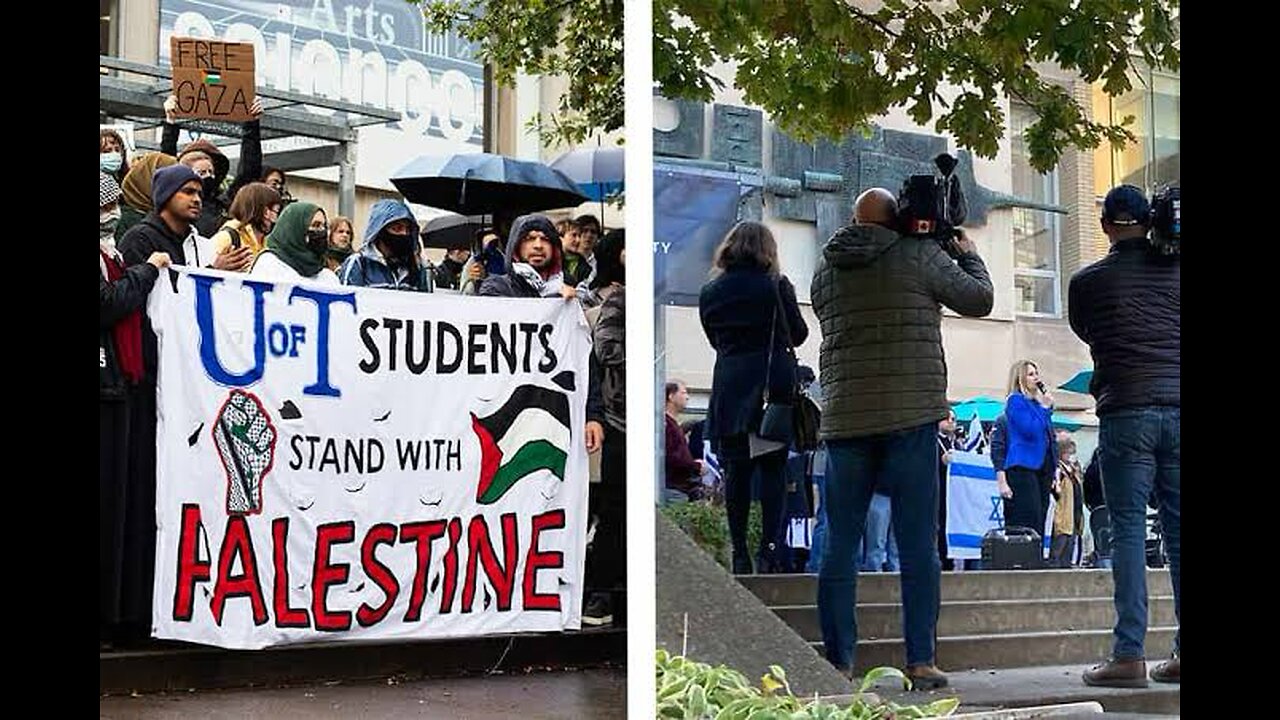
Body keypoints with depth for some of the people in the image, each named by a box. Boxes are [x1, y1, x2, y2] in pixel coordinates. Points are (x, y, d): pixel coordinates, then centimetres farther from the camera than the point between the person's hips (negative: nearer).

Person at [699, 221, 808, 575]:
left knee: (736, 470, 6)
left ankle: (740, 553, 5)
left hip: (729, 389, 3)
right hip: (774, 386, -2)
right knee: (773, 467, 2)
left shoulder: (709, 293, 6)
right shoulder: (776, 286, -4)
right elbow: (798, 334, 3)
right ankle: (770, 548, -6)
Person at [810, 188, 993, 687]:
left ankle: (838, 662, 6)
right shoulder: (920, 255, -3)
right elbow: (980, 299, 5)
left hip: (844, 417, 4)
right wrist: (968, 255, 23)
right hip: (911, 416, -3)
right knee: (918, 543, 1)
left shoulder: (825, 269, 9)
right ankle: (920, 661, 0)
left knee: (840, 544, 6)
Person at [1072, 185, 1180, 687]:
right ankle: (1184, 652, 7)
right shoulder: (1173, 269, 7)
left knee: (1128, 531, -3)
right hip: (1176, 406, 3)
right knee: (1178, 529, 6)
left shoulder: (1087, 282, 1)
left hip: (1126, 412, -3)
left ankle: (1129, 655, -7)